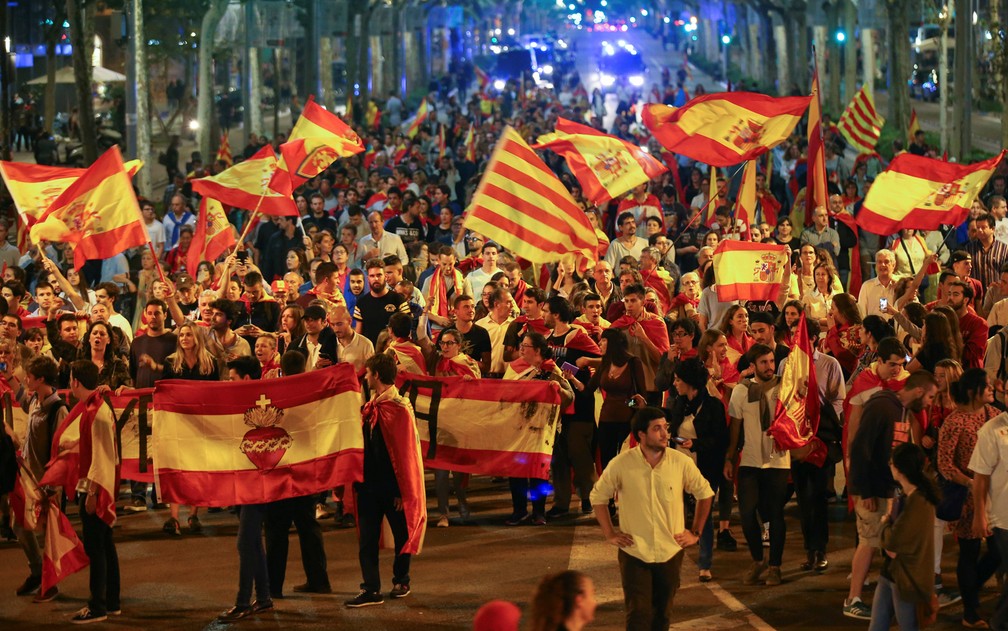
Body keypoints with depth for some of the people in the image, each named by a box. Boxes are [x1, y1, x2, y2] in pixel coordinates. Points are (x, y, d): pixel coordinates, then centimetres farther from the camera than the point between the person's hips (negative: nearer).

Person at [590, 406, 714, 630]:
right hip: (634, 552, -2)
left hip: (671, 552, 2)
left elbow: (705, 493, 9)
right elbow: (598, 496, 5)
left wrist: (695, 533, 7)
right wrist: (610, 534, 2)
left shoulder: (681, 462, -6)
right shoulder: (621, 464, -10)